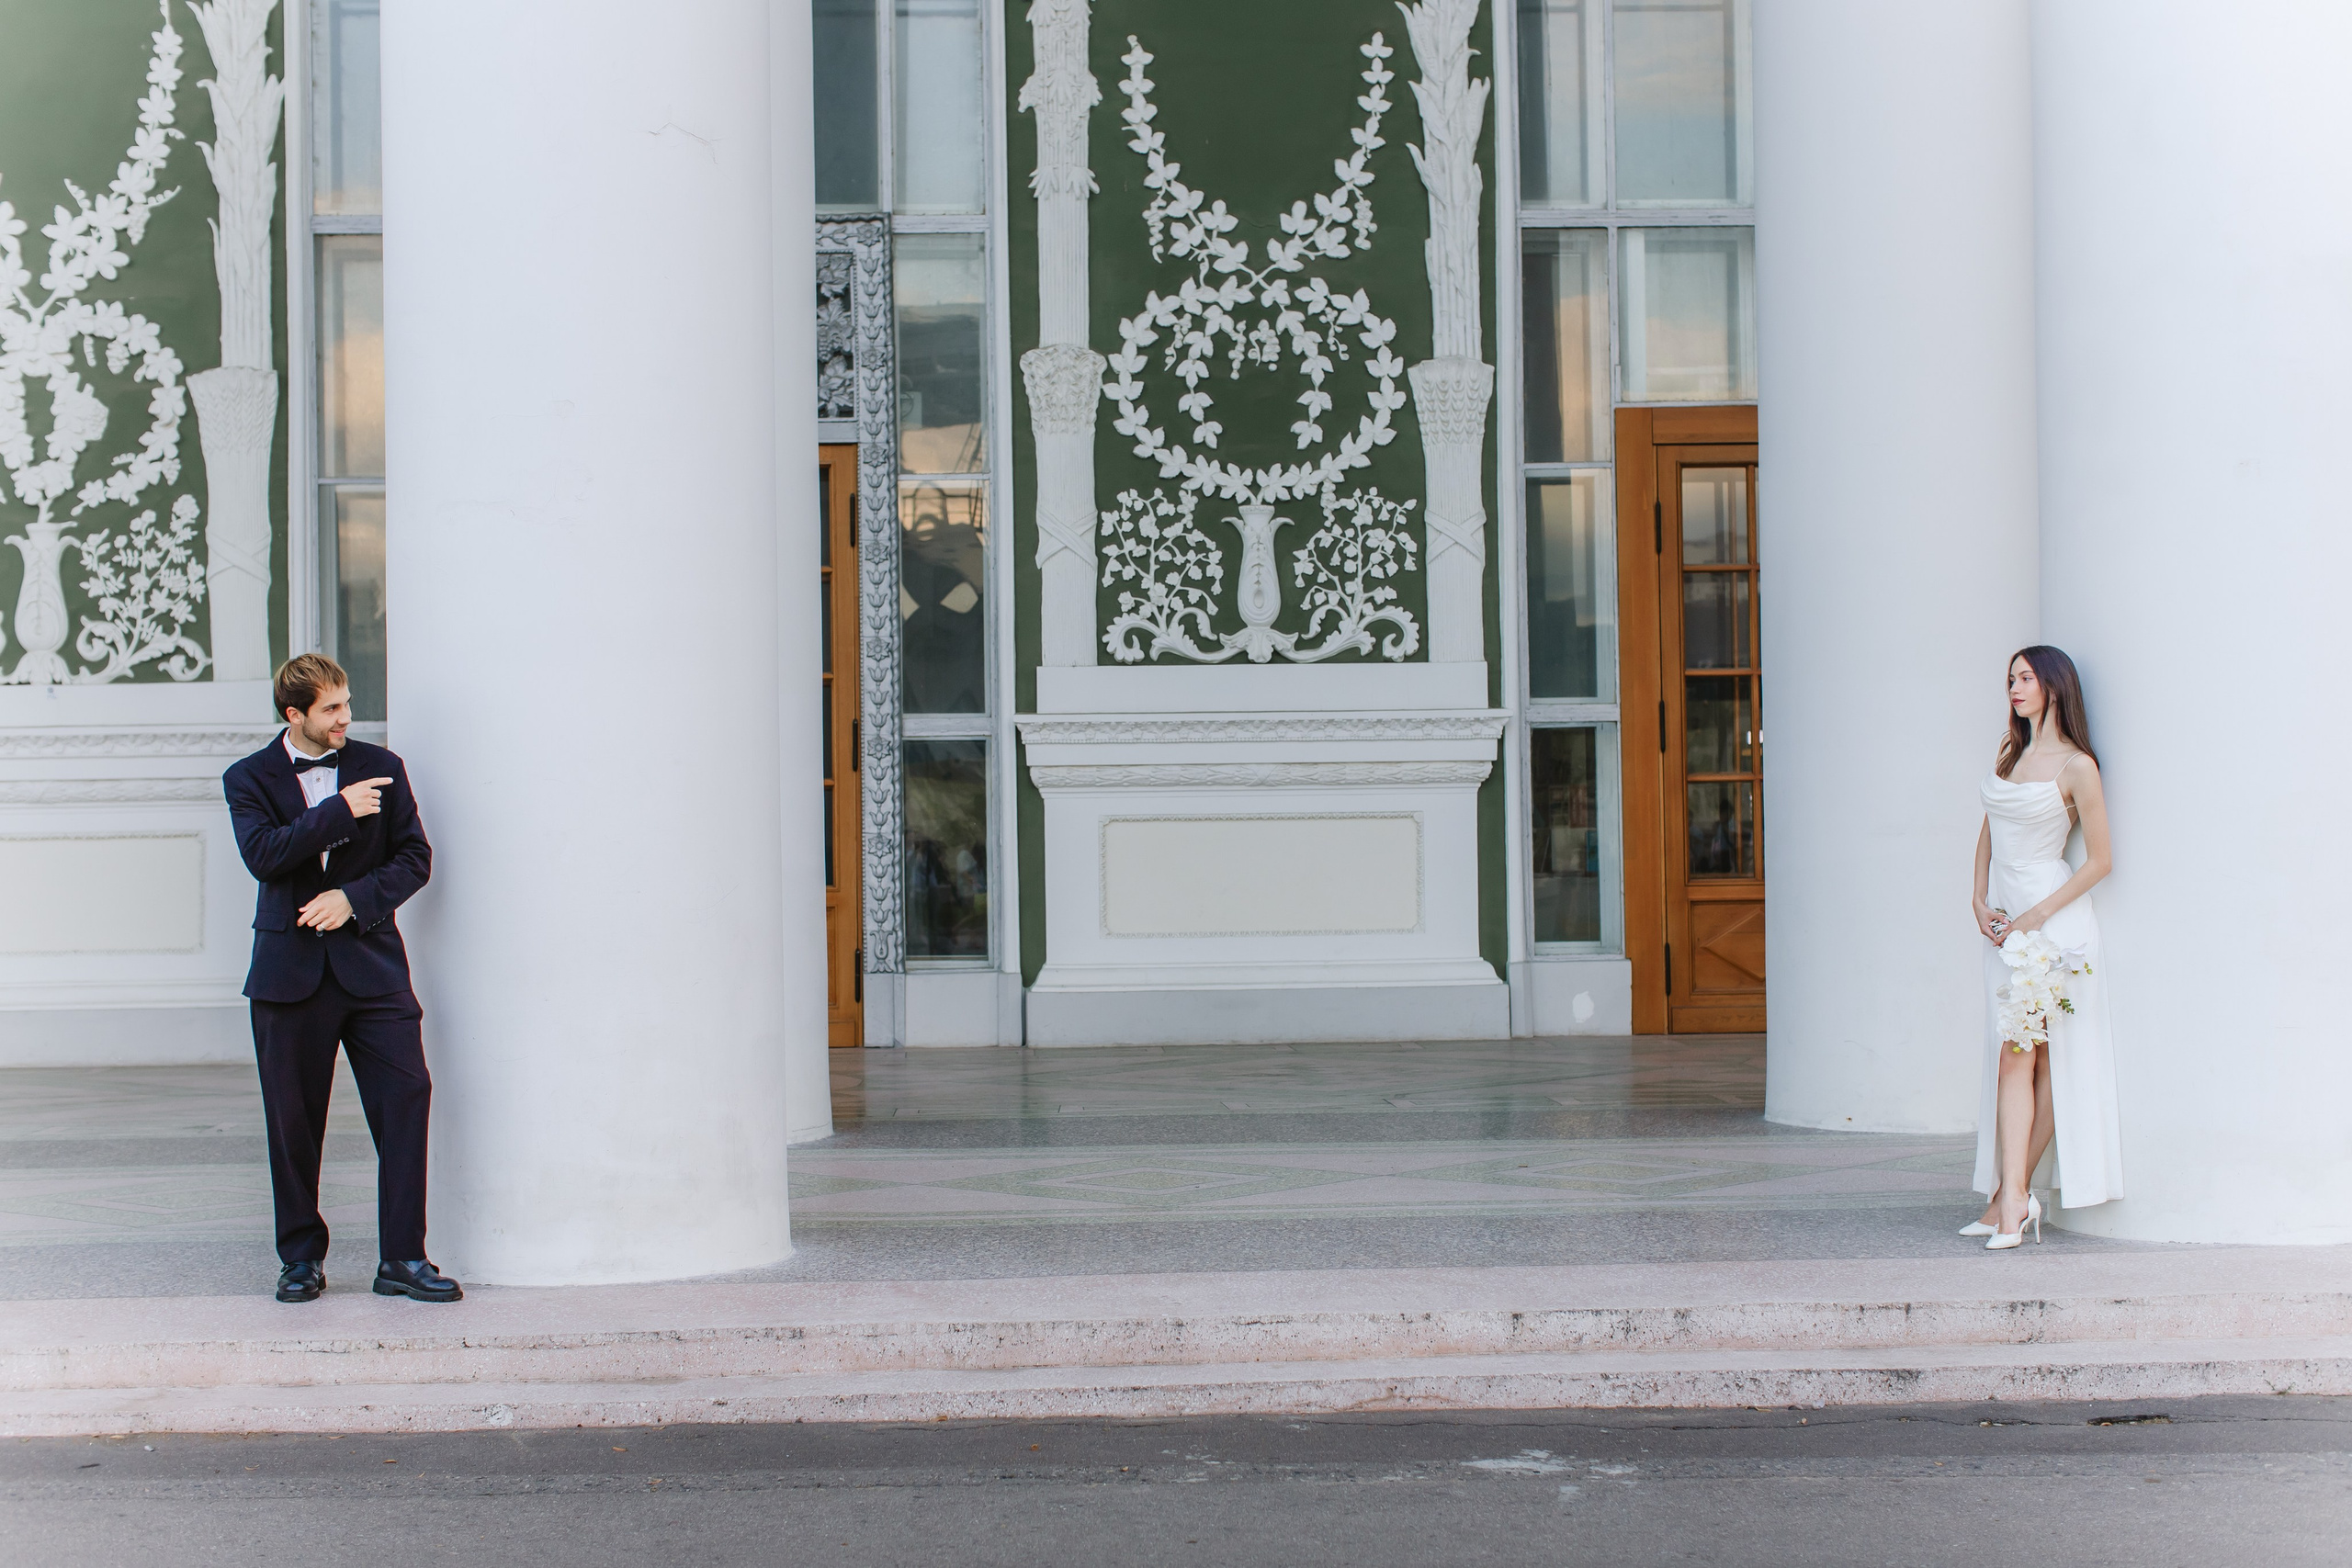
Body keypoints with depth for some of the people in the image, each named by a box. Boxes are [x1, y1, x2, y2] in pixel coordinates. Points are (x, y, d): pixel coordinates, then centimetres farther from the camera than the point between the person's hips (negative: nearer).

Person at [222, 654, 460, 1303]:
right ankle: (302, 1259, 18)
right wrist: (341, 811, -16)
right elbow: (262, 855, -14)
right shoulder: (250, 779, 4)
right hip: (291, 970, -1)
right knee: (293, 1119, 4)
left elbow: (415, 857, 5)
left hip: (372, 964, 1)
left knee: (406, 1098, -8)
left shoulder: (379, 768, 8)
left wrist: (354, 898, -9)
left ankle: (403, 1259, -2)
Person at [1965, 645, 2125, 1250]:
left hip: (2054, 916, -7)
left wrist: (2038, 916, -13)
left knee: (2026, 1054, -10)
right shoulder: (2011, 751, 14)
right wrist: (1980, 898, 7)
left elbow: (2099, 861, -8)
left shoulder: (2076, 767, -8)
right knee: (2012, 1057, 1)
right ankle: (2013, 1197, -3)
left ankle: (2011, 1193, -7)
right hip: (2005, 917, 7)